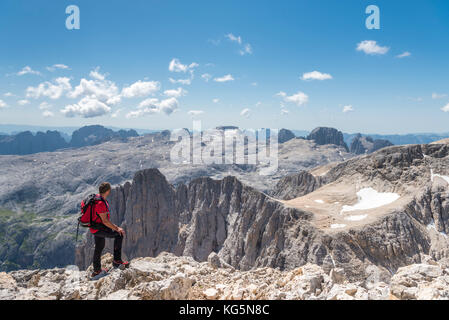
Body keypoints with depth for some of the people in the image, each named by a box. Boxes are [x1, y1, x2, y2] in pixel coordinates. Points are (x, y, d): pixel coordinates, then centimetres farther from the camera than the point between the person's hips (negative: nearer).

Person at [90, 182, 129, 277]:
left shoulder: (97, 198, 6)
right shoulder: (100, 203, -27)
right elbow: (104, 221, -26)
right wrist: (116, 228, -19)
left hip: (95, 228, 11)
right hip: (98, 229, -11)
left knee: (99, 247, 22)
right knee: (119, 234, -9)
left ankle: (96, 270, 37)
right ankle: (117, 260, -6)